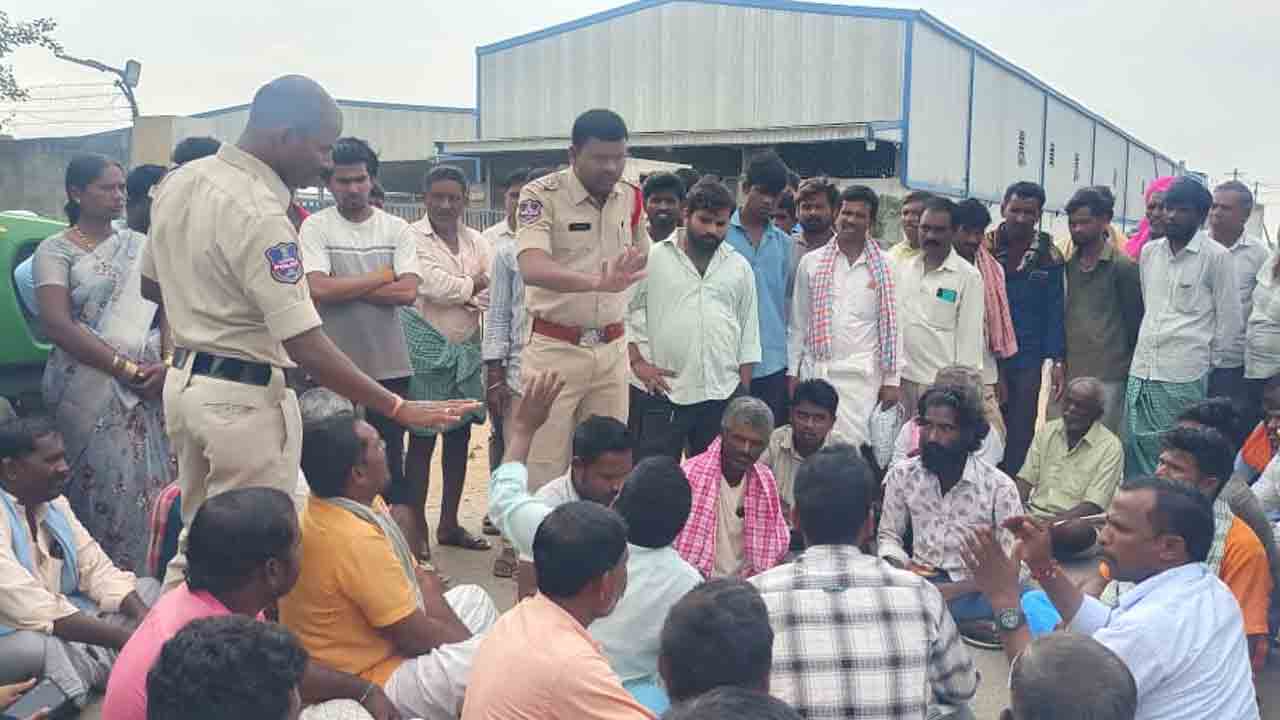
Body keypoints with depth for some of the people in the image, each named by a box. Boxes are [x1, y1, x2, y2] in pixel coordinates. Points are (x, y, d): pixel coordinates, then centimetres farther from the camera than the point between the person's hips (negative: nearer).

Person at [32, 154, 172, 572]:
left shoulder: (140, 245, 13)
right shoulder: (56, 250, 0)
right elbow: (57, 324, -10)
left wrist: (167, 363, -8)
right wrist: (124, 368, -14)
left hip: (149, 385, 4)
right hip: (89, 386, -4)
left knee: (151, 480, 1)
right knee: (106, 482, -5)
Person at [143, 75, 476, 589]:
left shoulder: (177, 182, 4)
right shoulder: (259, 214, -24)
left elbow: (151, 284, 17)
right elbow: (306, 346, -27)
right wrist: (399, 408, -24)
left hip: (183, 380, 9)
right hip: (243, 396, -9)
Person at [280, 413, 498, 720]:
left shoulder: (363, 502, -1)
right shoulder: (354, 538, -30)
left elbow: (421, 578, 4)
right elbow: (415, 636, -23)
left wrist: (467, 641, -5)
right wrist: (474, 644, -7)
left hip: (370, 648, 10)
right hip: (370, 685, -10)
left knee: (472, 597, 21)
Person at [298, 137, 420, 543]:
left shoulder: (395, 228, 5)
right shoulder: (315, 227, -1)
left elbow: (408, 293, -7)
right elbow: (319, 289, -15)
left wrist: (345, 288, -10)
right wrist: (380, 278, -8)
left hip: (388, 363, 2)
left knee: (390, 460, 10)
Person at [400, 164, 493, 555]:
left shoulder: (478, 241, 10)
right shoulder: (411, 237, -5)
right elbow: (434, 287, -16)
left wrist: (458, 294, -13)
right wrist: (475, 284, -3)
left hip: (466, 347, 6)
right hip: (426, 347, -5)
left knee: (460, 436, 11)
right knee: (422, 439, 0)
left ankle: (449, 523, 25)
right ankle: (416, 528, 12)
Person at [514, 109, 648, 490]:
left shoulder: (631, 197, 5)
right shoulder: (542, 195, -13)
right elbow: (532, 269, -30)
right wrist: (597, 282, -46)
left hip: (612, 350, 5)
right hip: (554, 348, -5)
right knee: (543, 471, -1)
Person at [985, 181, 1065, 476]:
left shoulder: (1048, 256, 4)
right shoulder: (983, 247, 1)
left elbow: (1054, 311, 4)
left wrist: (1058, 360, -3)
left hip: (1027, 360, 1)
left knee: (1020, 435, 4)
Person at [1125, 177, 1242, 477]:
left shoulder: (1216, 257, -6)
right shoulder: (1148, 251, 9)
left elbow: (1229, 318, 0)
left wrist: (1207, 362, 4)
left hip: (1184, 376, -5)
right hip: (1141, 369, 5)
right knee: (1135, 446, 8)